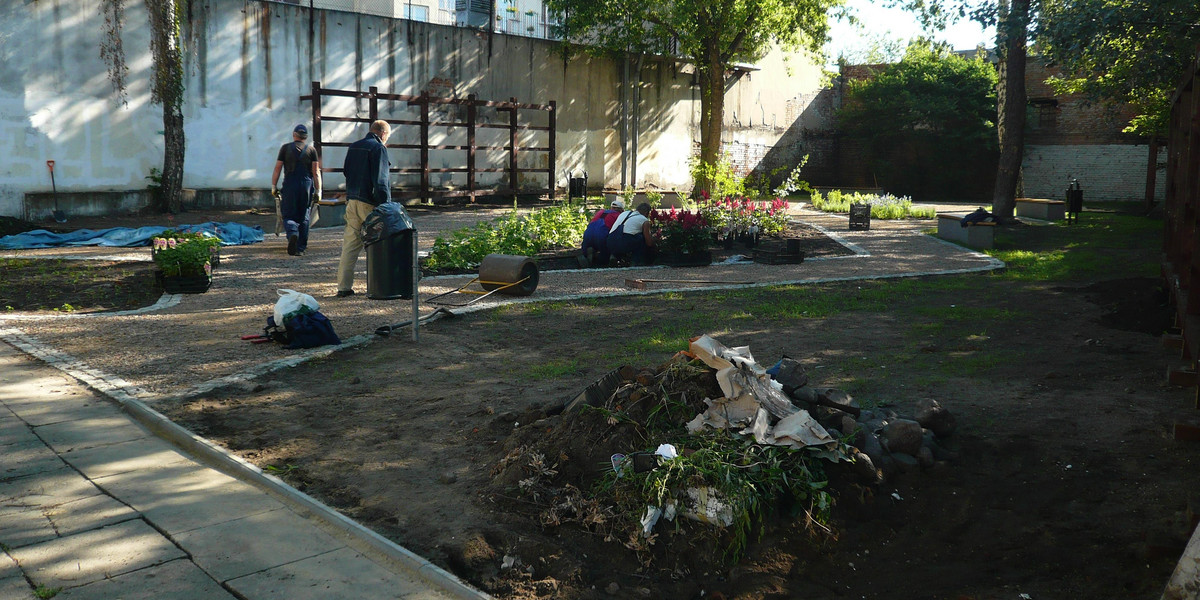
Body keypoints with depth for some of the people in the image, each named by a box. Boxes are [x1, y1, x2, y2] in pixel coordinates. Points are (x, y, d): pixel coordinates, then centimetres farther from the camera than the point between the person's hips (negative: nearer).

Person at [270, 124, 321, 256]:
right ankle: (300, 248, 8)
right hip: (307, 186, 1)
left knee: (288, 215, 5)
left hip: (289, 186, -1)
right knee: (304, 217, 8)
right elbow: (316, 172, 0)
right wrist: (318, 191, 3)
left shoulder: (285, 148, 4)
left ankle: (292, 233, -26)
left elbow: (277, 169, 2)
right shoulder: (311, 150, 5)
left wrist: (274, 186, 9)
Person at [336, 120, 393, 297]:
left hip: (352, 202, 7)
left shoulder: (352, 147, 16)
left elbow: (346, 172, 23)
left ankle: (344, 286, 5)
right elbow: (380, 181, -15)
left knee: (349, 245, 6)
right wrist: (386, 206, -13)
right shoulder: (379, 148, -8)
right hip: (370, 204, -7)